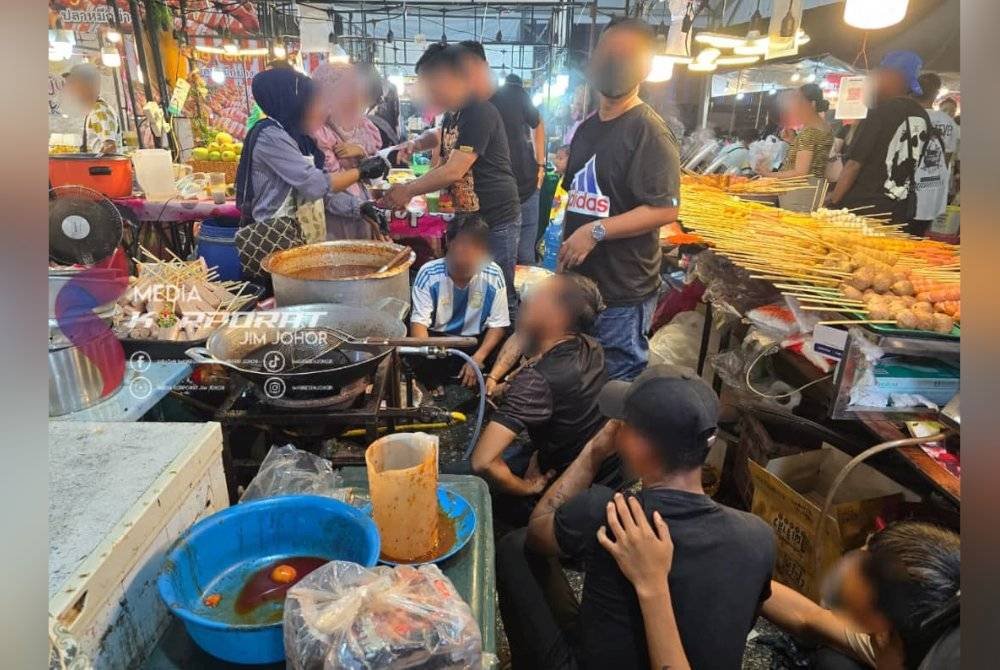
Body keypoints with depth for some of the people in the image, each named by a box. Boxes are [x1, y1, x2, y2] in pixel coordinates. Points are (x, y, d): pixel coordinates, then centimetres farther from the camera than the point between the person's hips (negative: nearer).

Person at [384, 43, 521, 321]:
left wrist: (408, 190, -14)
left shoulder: (479, 113, -19)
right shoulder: (454, 113, 11)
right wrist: (415, 144, 11)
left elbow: (454, 172, -24)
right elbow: (441, 134, 34)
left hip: (496, 220, -10)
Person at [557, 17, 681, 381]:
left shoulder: (649, 132, -13)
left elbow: (665, 210, -20)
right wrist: (564, 244, 12)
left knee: (618, 384, 5)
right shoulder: (587, 128, 13)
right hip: (579, 282, 8)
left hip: (623, 292, -8)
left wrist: (595, 232, -23)